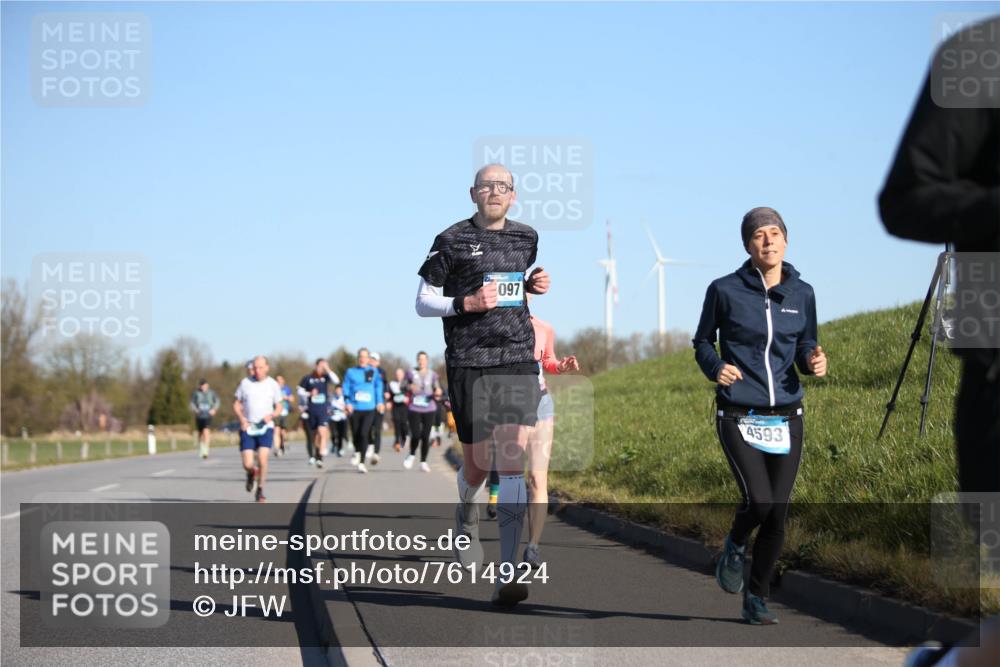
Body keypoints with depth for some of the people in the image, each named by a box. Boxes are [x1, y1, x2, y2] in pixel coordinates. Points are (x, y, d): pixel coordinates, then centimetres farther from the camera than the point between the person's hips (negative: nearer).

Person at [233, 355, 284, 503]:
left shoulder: (273, 385, 2)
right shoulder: (245, 383, 3)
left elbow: (279, 408, 9)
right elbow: (237, 404, 10)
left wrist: (271, 415, -13)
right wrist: (241, 418, -8)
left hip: (265, 427, -1)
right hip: (247, 428, 1)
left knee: (262, 459, -19)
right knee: (247, 464, -7)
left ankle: (260, 491, -1)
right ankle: (252, 474, 31)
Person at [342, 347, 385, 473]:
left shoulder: (374, 372, 7)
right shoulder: (351, 372, 6)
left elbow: (379, 387, 12)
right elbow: (346, 388, 5)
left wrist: (380, 402, 5)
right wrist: (348, 402, -6)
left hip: (369, 408, -1)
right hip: (354, 409, 1)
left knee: (364, 434, -15)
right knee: (356, 434, 8)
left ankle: (362, 463, -11)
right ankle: (357, 452, 41)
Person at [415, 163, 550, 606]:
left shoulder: (526, 238, 12)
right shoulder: (452, 241, 0)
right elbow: (423, 303, 3)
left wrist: (534, 285, 9)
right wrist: (466, 303, -14)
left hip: (518, 359, 2)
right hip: (468, 362, -2)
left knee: (513, 458, -14)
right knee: (477, 464, 5)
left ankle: (507, 575, -18)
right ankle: (466, 514, 44)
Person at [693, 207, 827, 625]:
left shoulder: (801, 293, 5)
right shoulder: (724, 290, -4)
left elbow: (804, 348, 13)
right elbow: (702, 342, 8)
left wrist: (814, 361, -10)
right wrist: (715, 367, -13)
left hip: (786, 418, 3)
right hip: (739, 416, -3)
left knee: (777, 514, 2)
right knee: (759, 501, -17)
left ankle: (757, 599, 17)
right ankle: (735, 546, 18)